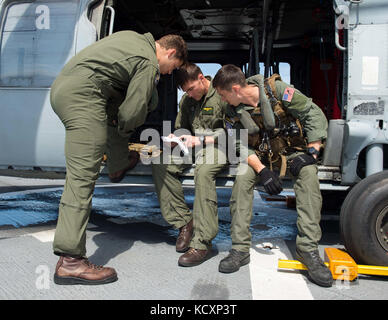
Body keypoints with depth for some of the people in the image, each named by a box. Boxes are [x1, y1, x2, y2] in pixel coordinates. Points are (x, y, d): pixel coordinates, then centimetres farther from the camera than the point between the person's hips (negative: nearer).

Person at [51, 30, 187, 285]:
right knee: (83, 176, -13)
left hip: (61, 86, 10)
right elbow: (132, 114, -9)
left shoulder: (132, 36, 23)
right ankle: (70, 262, -13)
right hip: (82, 95, -10)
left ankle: (119, 166, 47)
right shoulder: (149, 65, -5)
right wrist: (126, 128, 13)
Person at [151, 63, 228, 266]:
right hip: (194, 149, 7)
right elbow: (181, 128, 24)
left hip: (218, 149, -6)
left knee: (203, 172, -38)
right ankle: (184, 221, -13)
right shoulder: (186, 100, 13)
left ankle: (202, 243, -33)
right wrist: (176, 138, 0)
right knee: (160, 164, -19)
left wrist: (200, 140, -18)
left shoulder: (222, 95, -7)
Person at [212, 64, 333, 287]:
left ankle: (308, 249, -27)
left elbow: (314, 115, -16)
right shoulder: (235, 111, -5)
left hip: (294, 151, -2)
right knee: (242, 177, -25)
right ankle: (240, 249, -21)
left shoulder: (277, 89, -18)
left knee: (308, 174, -32)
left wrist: (311, 152, -21)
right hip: (262, 158, 3)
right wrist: (262, 171, -26)